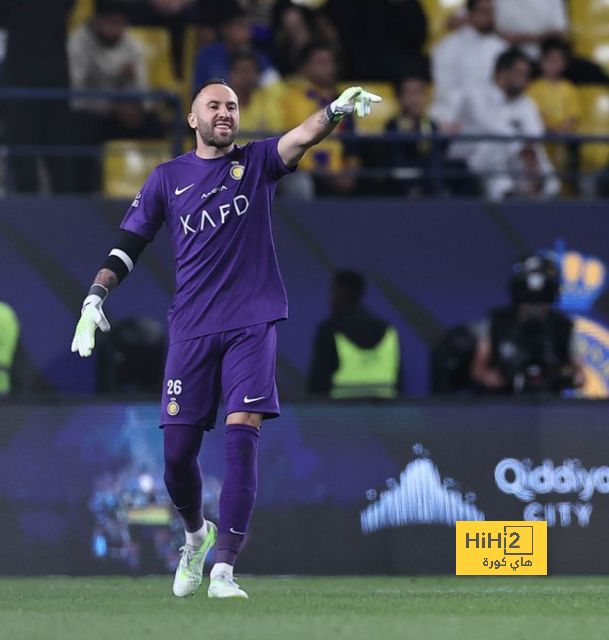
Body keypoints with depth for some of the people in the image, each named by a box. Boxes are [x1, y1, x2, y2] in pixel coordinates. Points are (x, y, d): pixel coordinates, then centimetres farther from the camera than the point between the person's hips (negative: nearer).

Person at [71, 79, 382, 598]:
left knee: (242, 440, -13)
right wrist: (96, 296, -2)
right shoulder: (167, 178, 11)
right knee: (178, 450, -1)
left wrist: (336, 111, -32)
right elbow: (129, 244, 13)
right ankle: (197, 533, 30)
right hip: (191, 328, 1)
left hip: (251, 323, -1)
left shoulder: (257, 162, 8)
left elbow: (303, 137, -11)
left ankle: (224, 570, -13)